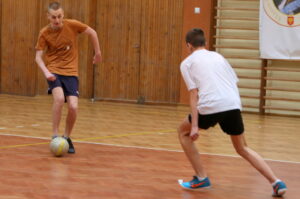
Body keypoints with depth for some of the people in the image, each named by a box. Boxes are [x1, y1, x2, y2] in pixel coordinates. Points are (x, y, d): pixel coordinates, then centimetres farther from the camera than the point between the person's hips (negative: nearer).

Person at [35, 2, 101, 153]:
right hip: (53, 71, -1)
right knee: (59, 98, -29)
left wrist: (98, 53, 15)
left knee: (73, 107, -13)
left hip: (71, 72, 1)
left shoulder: (72, 25, -7)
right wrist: (46, 72, -22)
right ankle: (55, 136, -15)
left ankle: (67, 137, 13)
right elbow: (38, 57, -5)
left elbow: (92, 33, 7)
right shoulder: (44, 33, -7)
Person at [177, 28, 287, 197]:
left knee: (184, 132, 23)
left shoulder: (188, 63, 12)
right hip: (233, 105, 4)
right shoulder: (217, 56, 26)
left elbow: (194, 94, 1)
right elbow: (235, 83, 20)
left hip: (210, 106, -4)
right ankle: (277, 183, 7)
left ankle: (201, 178, 16)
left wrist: (194, 126, -3)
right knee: (242, 148, 22)